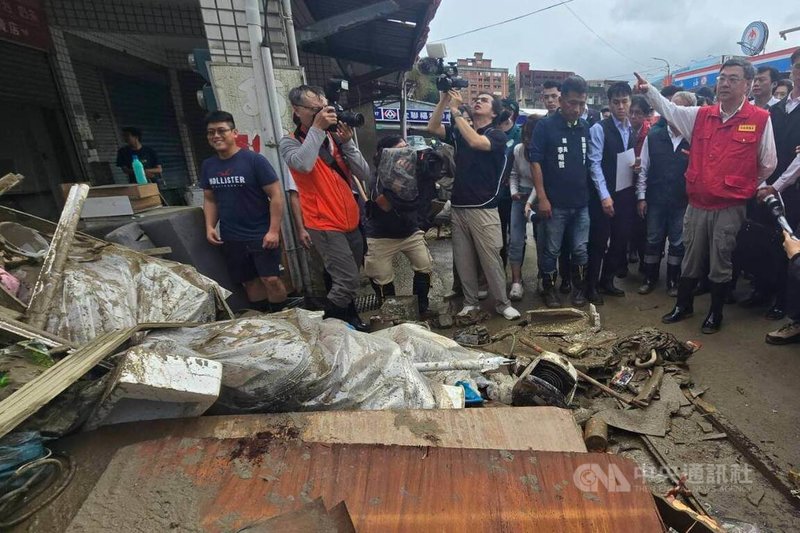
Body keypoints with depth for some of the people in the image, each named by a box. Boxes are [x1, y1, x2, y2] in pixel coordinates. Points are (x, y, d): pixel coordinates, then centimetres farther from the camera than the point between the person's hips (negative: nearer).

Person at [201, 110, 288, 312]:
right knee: (249, 281, 12)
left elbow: (276, 194, -12)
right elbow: (209, 199, 17)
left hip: (261, 235, -5)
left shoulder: (254, 160, -11)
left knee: (271, 279, -6)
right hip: (231, 238, 5)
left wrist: (273, 230, -16)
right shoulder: (208, 165, 7)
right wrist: (210, 226, 2)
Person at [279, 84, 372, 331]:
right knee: (348, 280, -9)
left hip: (351, 221, 6)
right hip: (325, 225, -6)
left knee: (348, 278, 18)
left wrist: (347, 143, -10)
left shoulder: (336, 137, 8)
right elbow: (303, 164, -29)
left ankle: (349, 317, 39)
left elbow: (364, 174, 1)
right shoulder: (290, 142, -4)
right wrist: (317, 128, -21)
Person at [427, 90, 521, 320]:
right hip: (458, 206, 5)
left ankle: (503, 303, 13)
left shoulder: (497, 135, -1)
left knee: (491, 259, -2)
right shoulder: (459, 131, 13)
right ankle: (470, 301, 22)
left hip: (483, 208, -5)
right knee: (463, 259, 9)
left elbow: (476, 142, -22)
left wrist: (455, 110, -18)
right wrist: (443, 101, -11)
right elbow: (432, 128, 0)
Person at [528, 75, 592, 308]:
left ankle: (579, 288, 28)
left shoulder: (586, 127, 9)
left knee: (580, 250, 11)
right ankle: (549, 289, 22)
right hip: (555, 202, -4)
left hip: (581, 202, 4)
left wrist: (591, 192, 8)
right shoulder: (545, 125, -5)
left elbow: (591, 162, 16)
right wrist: (542, 197, -13)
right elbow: (535, 161, -8)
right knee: (550, 250, 6)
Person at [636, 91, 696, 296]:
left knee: (678, 242, 10)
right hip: (655, 199, 1)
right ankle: (650, 279, 25)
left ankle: (673, 281, 25)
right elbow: (643, 169, 1)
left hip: (681, 201, -1)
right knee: (653, 240, 11)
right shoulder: (654, 135, -1)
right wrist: (641, 197, -1)